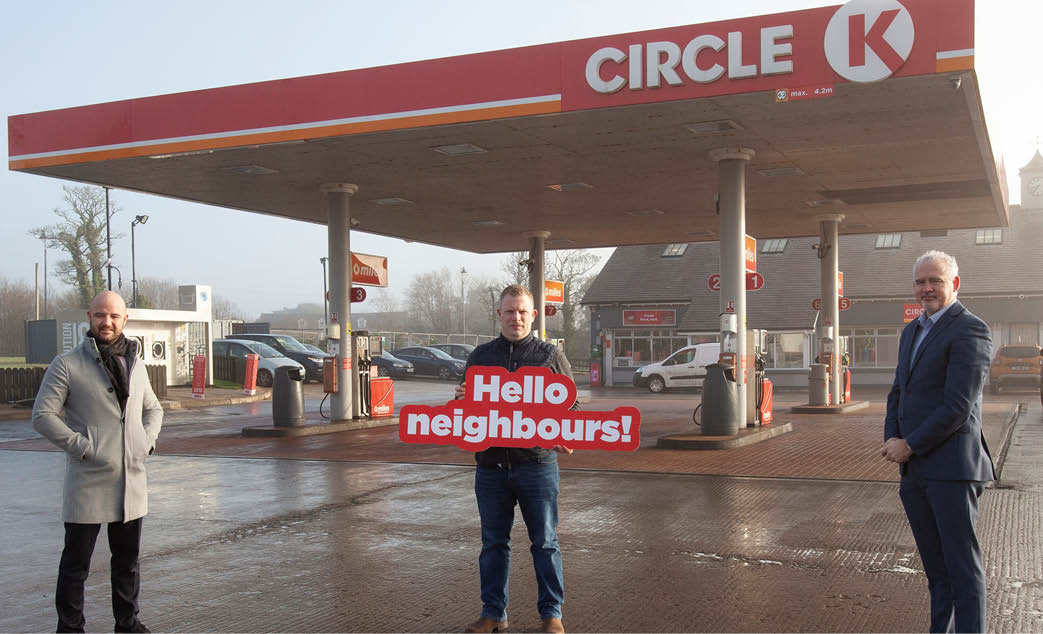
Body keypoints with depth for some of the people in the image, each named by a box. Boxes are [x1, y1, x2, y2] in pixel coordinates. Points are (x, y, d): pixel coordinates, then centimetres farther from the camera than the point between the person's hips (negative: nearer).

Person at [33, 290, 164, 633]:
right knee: (75, 564, 4)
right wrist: (84, 447, -15)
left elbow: (153, 408, 25)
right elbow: (42, 415, -9)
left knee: (128, 562, 16)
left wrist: (147, 440, 7)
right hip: (88, 483, -5)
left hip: (132, 482, 5)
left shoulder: (135, 363, 11)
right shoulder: (67, 364, -5)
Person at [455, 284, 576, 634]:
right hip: (491, 463, 3)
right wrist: (461, 399, -5)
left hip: (537, 463, -2)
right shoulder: (480, 355, 12)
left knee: (545, 541, 5)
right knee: (493, 542, 11)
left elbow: (570, 404, 6)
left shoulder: (550, 355, 4)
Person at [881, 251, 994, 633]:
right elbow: (898, 393, 20)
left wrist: (909, 445, -11)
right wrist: (892, 440, 3)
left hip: (951, 469, -8)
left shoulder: (969, 330, -11)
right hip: (914, 472, 8)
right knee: (936, 569, 16)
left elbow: (958, 407, -17)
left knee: (962, 566, -2)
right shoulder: (912, 331, 17)